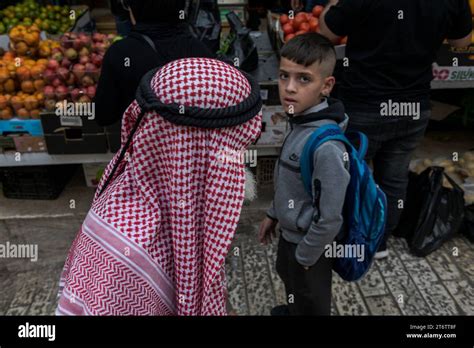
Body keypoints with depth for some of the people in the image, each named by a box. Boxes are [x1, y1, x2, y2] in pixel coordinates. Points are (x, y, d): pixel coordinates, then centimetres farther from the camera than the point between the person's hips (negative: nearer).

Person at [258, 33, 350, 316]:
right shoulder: (301, 122, -6)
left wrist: (304, 257, -16)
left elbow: (330, 219, -28)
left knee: (311, 304, 20)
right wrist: (273, 214, 14)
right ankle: (294, 309, 64)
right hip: (290, 232, 9)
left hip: (309, 243, -9)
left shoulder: (326, 145, -34)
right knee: (288, 277, 35)